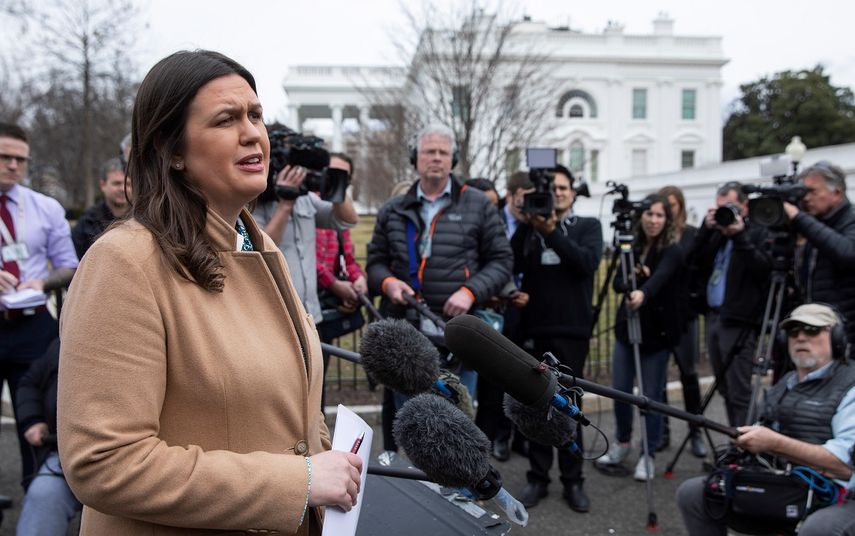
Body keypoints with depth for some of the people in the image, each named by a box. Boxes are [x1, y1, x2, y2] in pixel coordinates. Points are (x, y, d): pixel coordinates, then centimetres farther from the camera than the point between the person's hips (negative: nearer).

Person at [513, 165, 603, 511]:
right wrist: (526, 226, -15)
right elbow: (511, 265, -5)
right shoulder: (530, 227, 10)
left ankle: (573, 480, 11)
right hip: (534, 329, 2)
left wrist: (552, 232, -20)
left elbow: (588, 262, -12)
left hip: (571, 329, -1)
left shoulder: (588, 226, 8)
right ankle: (537, 477, 15)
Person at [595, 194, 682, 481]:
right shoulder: (631, 247, 5)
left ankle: (648, 455, 17)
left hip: (657, 330, -4)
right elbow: (618, 282, 2)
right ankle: (622, 442, 30)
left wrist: (642, 292, -50)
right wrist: (632, 279, -20)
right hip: (627, 326, 4)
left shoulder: (671, 251, -11)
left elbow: (660, 278, -30)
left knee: (651, 395, 1)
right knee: (620, 389, 7)